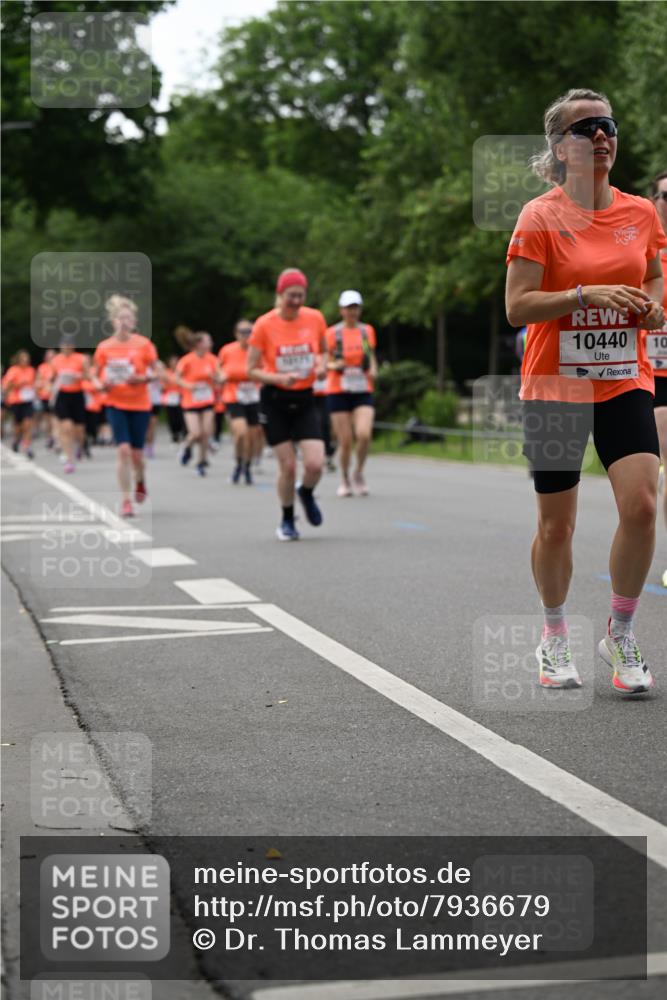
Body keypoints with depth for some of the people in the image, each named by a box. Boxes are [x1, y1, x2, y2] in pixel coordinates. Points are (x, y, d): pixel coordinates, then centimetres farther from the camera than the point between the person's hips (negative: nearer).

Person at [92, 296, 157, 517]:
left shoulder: (144, 344, -3)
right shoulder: (104, 347, 0)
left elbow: (155, 371, 1)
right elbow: (95, 376, 8)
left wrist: (142, 378, -19)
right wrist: (100, 385, -13)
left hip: (140, 404, 0)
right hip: (116, 404, 0)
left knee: (136, 453, 3)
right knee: (123, 450, -14)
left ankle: (140, 481, 39)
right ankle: (126, 500, -8)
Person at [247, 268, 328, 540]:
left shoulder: (315, 318, -3)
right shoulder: (264, 325, -11)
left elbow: (324, 351, 16)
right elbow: (252, 370, -6)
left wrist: (321, 364, -8)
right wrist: (279, 378, -23)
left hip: (305, 400, 2)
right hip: (275, 400, -2)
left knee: (315, 464, -11)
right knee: (287, 465, -4)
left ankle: (306, 493, 25)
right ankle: (287, 521, 19)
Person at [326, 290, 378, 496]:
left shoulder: (367, 331, 9)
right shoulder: (332, 333, 0)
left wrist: (373, 370, 0)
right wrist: (334, 365, -19)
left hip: (363, 392, 2)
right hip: (338, 392, -2)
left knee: (364, 434, -19)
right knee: (345, 441, -2)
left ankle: (359, 473, 6)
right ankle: (345, 481, 18)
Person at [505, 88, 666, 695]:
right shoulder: (541, 217, -7)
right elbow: (516, 307, -12)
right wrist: (586, 293, -23)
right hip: (554, 387, -3)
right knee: (556, 524, 3)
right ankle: (555, 637, 26)